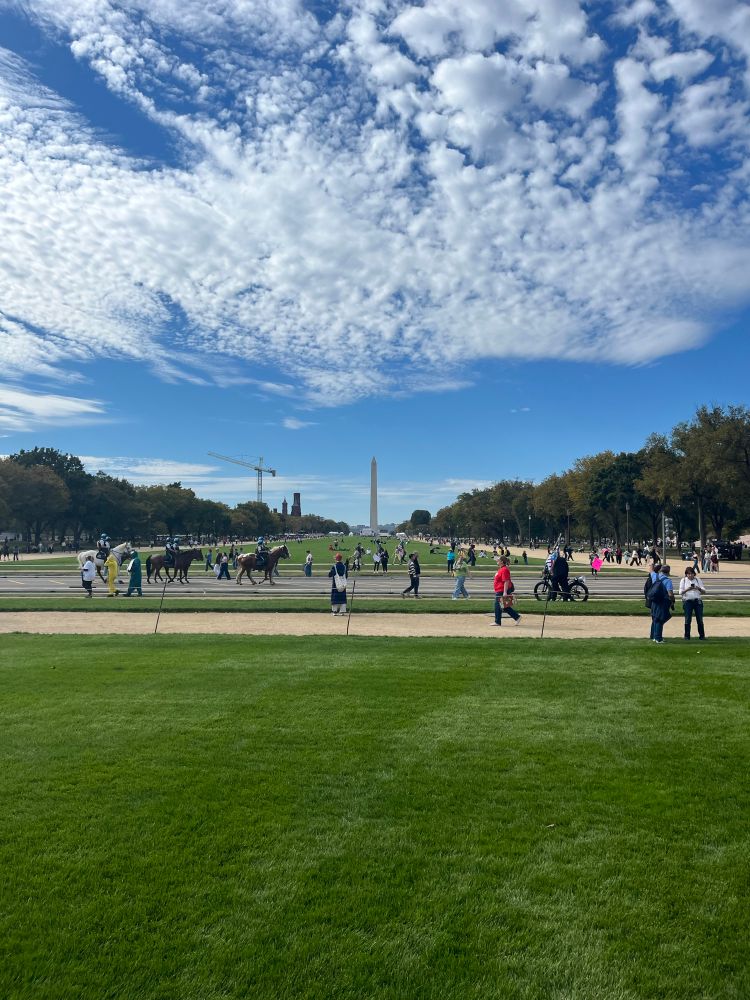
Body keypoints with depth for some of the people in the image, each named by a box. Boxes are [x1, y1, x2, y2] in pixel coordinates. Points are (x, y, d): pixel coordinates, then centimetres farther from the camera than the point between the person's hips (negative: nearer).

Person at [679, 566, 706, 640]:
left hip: (698, 601, 1)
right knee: (687, 619, -2)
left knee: (700, 619, 0)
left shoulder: (698, 580, 9)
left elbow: (704, 591, 6)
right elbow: (680, 592, 1)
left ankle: (702, 635, 8)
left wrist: (699, 589, -15)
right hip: (687, 601, -1)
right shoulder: (683, 580, 5)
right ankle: (687, 635, 4)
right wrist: (687, 589, -18)